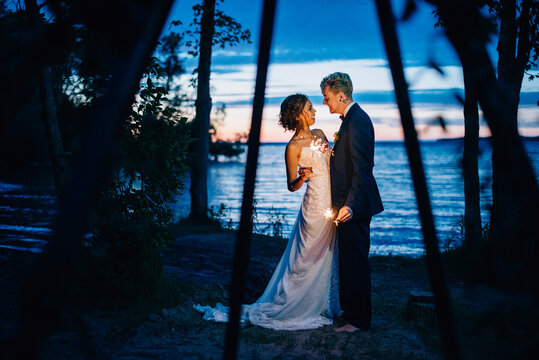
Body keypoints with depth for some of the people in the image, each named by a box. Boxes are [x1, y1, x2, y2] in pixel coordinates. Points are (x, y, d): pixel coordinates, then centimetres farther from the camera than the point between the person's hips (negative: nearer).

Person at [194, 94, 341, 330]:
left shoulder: (319, 134, 10)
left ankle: (321, 306, 24)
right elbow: (291, 186, -10)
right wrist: (302, 177, -30)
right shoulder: (294, 147, -11)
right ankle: (281, 308, 8)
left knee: (327, 258, 12)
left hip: (332, 204, 7)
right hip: (316, 205, -7)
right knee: (307, 260, -3)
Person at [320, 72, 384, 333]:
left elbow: (362, 169, -23)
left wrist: (350, 204, -27)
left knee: (355, 261, -3)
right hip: (348, 203, 11)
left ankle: (358, 320, 6)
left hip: (354, 206, -11)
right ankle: (350, 310, 29)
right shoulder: (351, 118, 14)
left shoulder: (357, 121, -18)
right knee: (348, 260, 17)